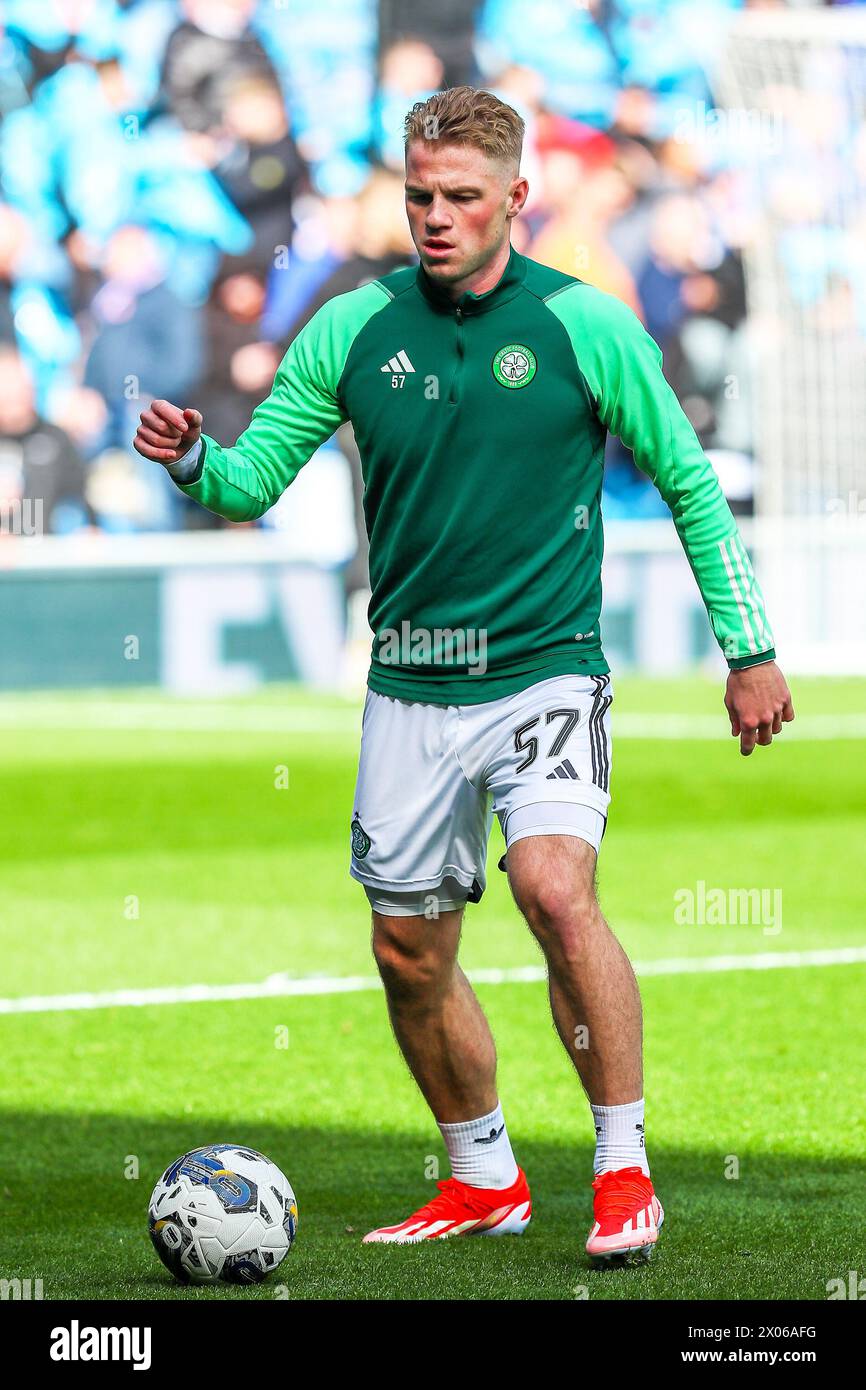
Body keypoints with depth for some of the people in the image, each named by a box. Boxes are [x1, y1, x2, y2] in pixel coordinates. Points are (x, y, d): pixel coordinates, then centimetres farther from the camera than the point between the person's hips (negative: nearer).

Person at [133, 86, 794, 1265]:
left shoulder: (587, 325, -5)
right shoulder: (354, 330, 2)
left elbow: (689, 482, 4)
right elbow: (254, 478, 5)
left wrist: (749, 650, 3)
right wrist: (192, 457, -18)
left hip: (545, 671, -4)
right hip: (411, 690, 4)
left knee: (555, 887, -26)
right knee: (411, 953, 8)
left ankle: (625, 1171, -15)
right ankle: (483, 1179, 29)